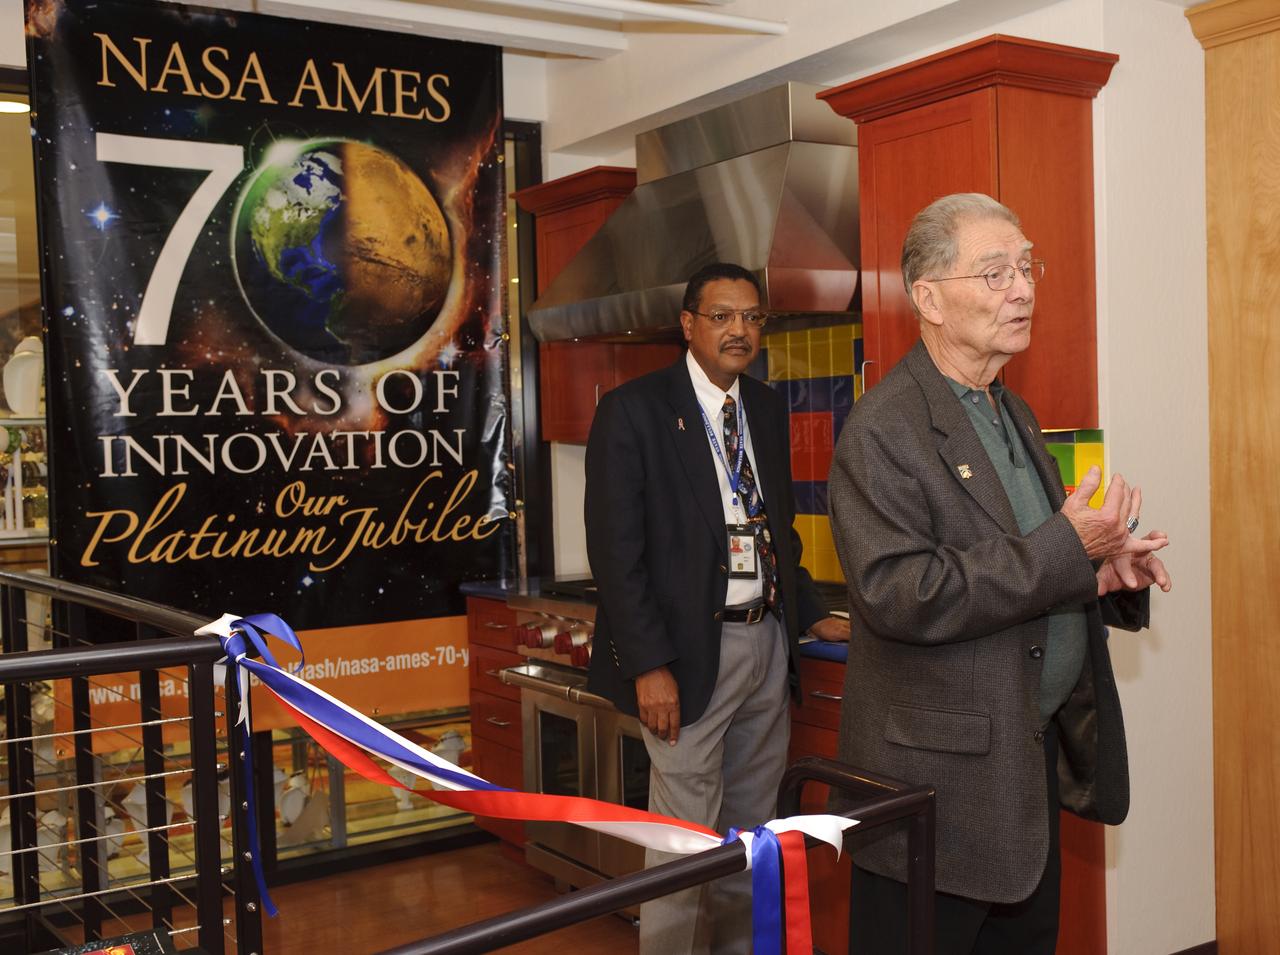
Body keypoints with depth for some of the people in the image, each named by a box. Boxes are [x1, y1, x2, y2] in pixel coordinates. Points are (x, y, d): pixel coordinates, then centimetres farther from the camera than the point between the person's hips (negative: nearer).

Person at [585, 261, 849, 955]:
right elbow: (616, 548, -12)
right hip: (691, 651, -6)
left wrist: (811, 615, 12)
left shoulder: (768, 408, 12)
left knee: (752, 832, 16)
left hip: (768, 641, 7)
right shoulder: (634, 410, -8)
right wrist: (648, 664, -17)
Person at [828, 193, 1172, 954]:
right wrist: (1066, 551, -25)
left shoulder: (1015, 415, 13)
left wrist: (1104, 572, -1)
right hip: (943, 780, -8)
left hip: (1038, 759, 8)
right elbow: (899, 596, -25)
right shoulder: (883, 432, -16)